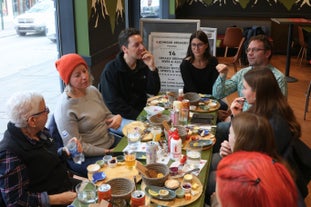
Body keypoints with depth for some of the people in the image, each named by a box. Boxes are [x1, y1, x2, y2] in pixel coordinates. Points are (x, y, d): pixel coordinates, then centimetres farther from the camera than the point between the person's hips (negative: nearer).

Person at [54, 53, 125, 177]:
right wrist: (106, 152, -20)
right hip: (86, 157, -8)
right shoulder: (64, 108, -19)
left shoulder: (92, 90, 4)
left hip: (110, 142, 8)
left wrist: (116, 118, -8)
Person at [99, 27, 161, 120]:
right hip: (122, 118, -5)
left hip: (142, 112, 6)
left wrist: (152, 68, -13)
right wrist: (138, 116, -20)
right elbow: (113, 104, -16)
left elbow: (154, 92, 0)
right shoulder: (110, 70, -13)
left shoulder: (143, 65, 2)